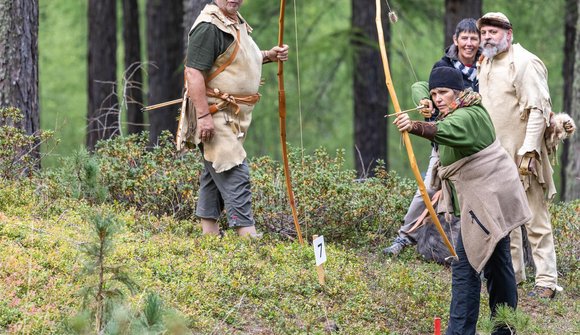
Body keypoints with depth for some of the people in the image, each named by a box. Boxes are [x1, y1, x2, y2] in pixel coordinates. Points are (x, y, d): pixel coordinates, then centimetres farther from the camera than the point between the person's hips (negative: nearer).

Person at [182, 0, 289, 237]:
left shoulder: (236, 22, 15)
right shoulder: (208, 26, -17)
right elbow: (194, 72, -23)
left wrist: (268, 56, 14)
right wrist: (204, 115, -28)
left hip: (233, 116, 10)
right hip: (215, 116, -10)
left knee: (215, 173, 16)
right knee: (235, 174, -14)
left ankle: (209, 231, 23)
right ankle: (248, 235, -17)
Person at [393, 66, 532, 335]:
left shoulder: (467, 116, -22)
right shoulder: (461, 114, 13)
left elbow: (446, 131, -43)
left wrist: (415, 127, -57)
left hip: (487, 200, -11)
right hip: (492, 199, 11)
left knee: (465, 265, -12)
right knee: (496, 262, 19)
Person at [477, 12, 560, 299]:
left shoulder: (525, 63, -13)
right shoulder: (485, 65, 15)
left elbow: (538, 110, -18)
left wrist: (528, 151, -23)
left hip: (522, 156, -9)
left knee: (535, 219, -7)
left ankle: (546, 281, -6)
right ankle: (512, 272, 26)